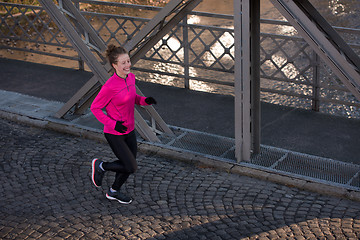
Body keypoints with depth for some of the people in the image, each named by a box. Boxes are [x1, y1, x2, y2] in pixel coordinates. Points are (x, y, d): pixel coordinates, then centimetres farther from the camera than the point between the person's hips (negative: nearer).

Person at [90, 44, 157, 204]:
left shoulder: (131, 77, -3)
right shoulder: (110, 86, -25)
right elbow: (95, 108, -16)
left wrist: (145, 101, -5)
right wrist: (112, 124, -23)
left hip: (129, 130, 8)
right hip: (114, 134, -8)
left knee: (130, 165, 17)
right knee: (131, 168, -4)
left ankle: (114, 191, 41)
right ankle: (100, 166, 19)